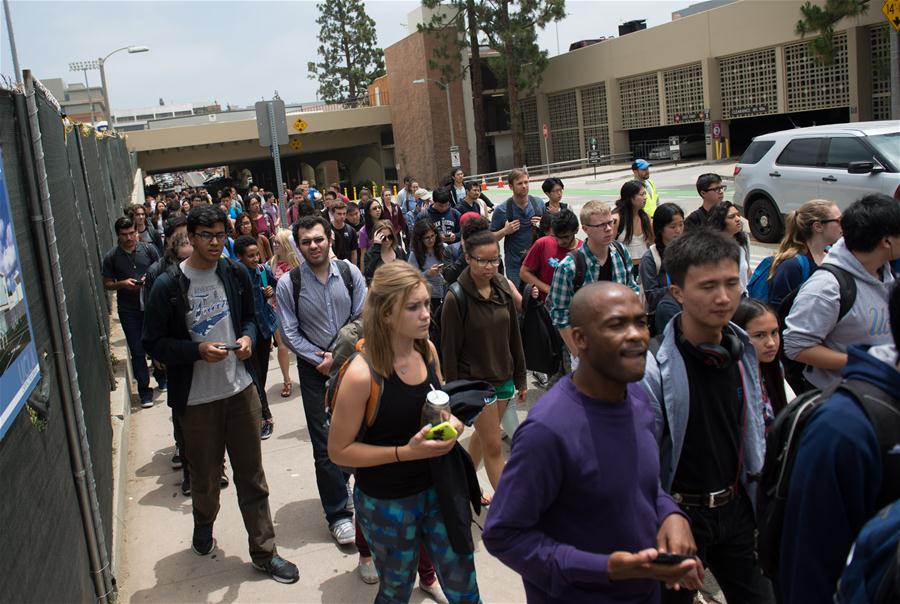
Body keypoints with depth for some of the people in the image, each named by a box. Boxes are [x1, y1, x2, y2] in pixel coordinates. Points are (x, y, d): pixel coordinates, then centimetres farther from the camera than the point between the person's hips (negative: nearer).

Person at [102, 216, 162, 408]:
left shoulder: (149, 249, -2)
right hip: (128, 311, 0)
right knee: (137, 351, 4)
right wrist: (122, 284, -15)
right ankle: (144, 390, 14)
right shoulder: (111, 257, -2)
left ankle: (162, 379, 34)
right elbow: (107, 284, 5)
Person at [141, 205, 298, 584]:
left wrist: (248, 336, -6)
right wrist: (198, 350, -21)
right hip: (197, 398, -3)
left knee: (252, 475, 9)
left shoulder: (235, 274, 1)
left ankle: (263, 552, 22)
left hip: (241, 389, 3)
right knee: (205, 477, 15)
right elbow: (153, 343, -8)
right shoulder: (168, 286, -12)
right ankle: (204, 525, 47)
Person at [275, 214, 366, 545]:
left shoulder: (349, 273, -5)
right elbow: (289, 333, -6)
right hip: (315, 369, -2)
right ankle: (338, 514, 13)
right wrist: (321, 360, -12)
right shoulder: (288, 283, -9)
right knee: (325, 443, 1)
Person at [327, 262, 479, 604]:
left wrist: (452, 422, -8)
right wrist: (405, 451, -25)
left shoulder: (427, 350, -7)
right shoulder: (362, 374, -25)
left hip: (438, 488, 5)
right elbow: (339, 450, -17)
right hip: (386, 502, -5)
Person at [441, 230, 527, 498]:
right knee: (493, 446, -1)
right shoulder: (456, 299, -17)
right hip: (474, 381, -6)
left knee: (482, 436, 19)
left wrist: (520, 377, 10)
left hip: (503, 378, 6)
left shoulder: (503, 289, 0)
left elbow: (513, 335, 7)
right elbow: (450, 349, -13)